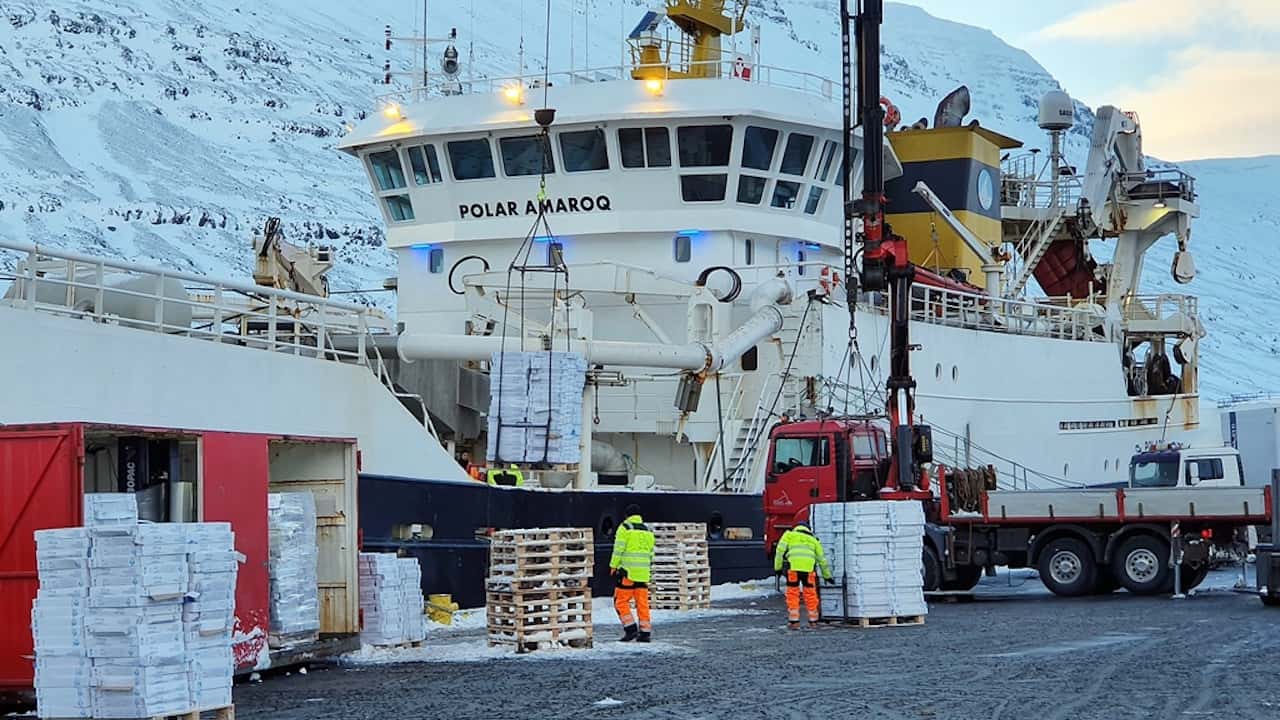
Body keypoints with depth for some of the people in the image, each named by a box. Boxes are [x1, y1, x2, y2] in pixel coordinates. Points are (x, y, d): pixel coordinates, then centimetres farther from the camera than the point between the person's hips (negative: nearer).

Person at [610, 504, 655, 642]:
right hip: (643, 573, 6)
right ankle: (645, 632, 4)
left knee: (621, 601, 2)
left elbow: (618, 549, -8)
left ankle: (631, 628, -9)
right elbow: (651, 554, 16)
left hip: (627, 571, -5)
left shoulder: (625, 528, -3)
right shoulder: (648, 531, 14)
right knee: (642, 602, 7)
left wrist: (613, 567, -1)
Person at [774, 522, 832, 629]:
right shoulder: (813, 540, 30)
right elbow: (822, 559, 33)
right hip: (808, 568, 2)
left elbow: (780, 550, 9)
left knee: (792, 593, 5)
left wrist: (778, 567, 10)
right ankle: (813, 621, 20)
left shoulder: (789, 534, 22)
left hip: (793, 566, -2)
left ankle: (794, 621, 2)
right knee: (810, 593, 14)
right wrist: (827, 576, 42)